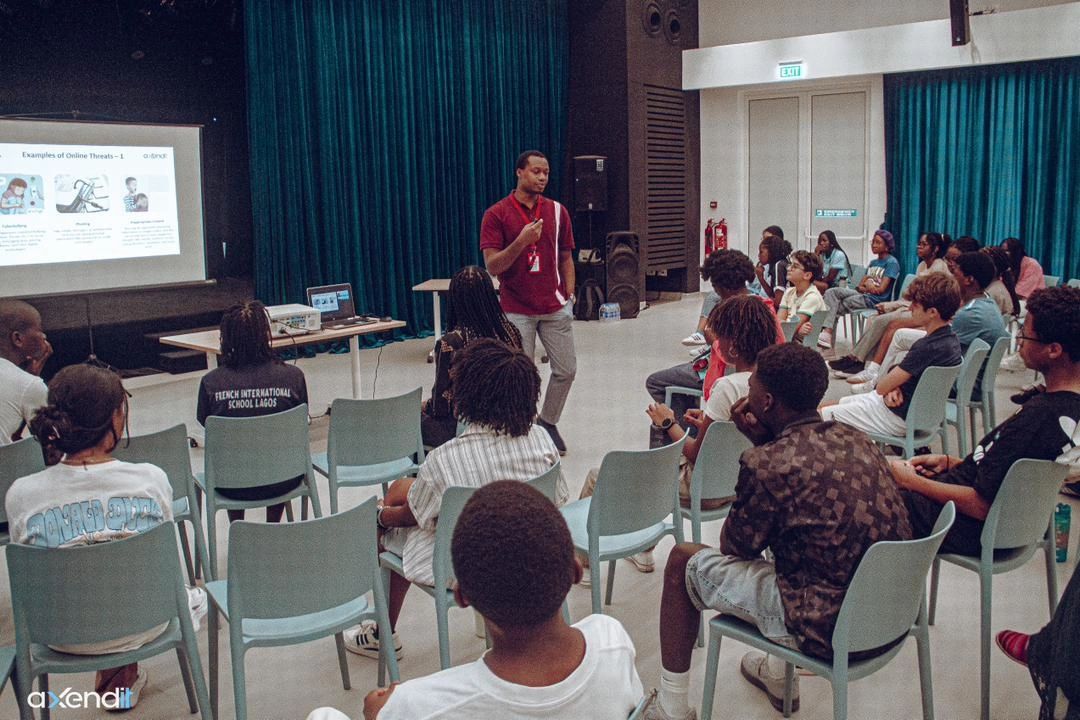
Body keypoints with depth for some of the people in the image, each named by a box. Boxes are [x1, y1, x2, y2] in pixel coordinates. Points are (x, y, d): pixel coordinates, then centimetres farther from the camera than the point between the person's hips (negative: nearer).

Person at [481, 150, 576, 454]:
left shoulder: (558, 211, 6)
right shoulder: (496, 214, -5)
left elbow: (566, 258, 13)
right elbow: (492, 266, -10)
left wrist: (569, 296, 2)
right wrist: (521, 241, -24)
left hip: (555, 308, 4)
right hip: (516, 310, -3)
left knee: (566, 370, 7)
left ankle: (547, 422, 28)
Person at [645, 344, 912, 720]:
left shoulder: (766, 464, -20)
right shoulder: (857, 440, 2)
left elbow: (735, 547, -4)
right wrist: (763, 441, 9)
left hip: (829, 629, -8)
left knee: (682, 561, 8)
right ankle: (780, 674, 45)